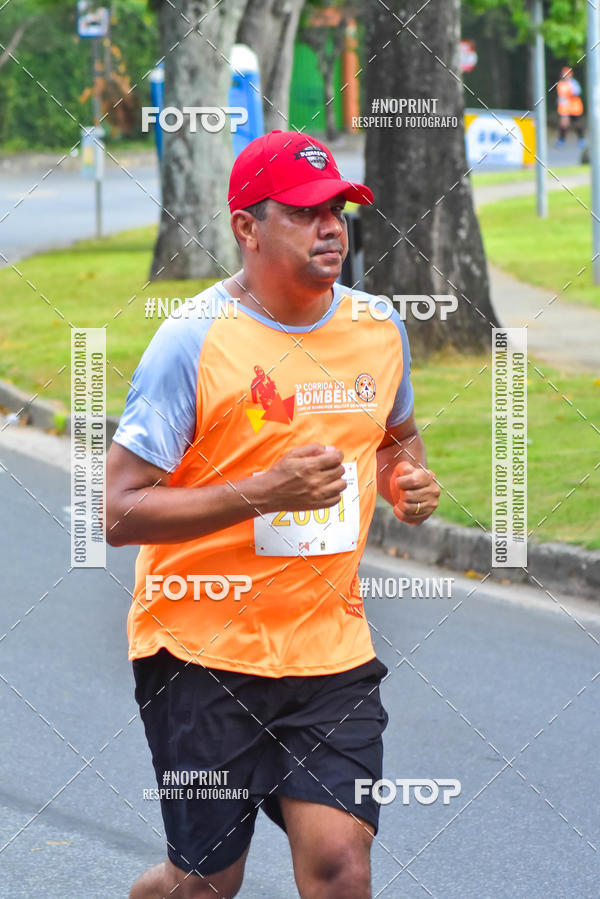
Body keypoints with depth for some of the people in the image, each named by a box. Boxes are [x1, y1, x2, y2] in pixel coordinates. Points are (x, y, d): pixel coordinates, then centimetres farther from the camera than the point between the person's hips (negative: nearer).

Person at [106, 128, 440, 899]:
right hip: (201, 651, -4)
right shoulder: (193, 342, -13)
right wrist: (263, 493, -25)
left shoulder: (379, 330, 4)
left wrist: (407, 479, 3)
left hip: (330, 644, 4)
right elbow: (120, 514, -16)